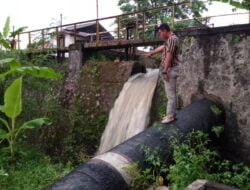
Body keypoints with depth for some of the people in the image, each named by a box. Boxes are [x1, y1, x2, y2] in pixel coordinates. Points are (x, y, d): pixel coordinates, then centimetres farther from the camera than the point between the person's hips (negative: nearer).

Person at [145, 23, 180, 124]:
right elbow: (162, 47, 35)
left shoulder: (172, 39, -15)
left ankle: (170, 116, -2)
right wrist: (151, 53, 47)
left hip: (170, 70, -11)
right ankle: (171, 114, 21)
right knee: (171, 93, 13)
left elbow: (168, 56, -22)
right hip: (169, 70, 11)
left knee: (170, 94, -7)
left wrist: (165, 71, -25)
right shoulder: (169, 39, 17)